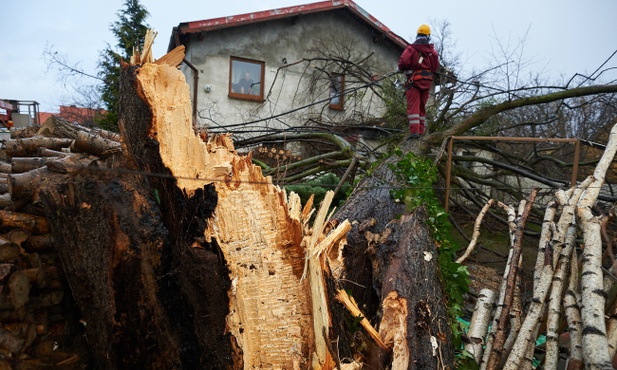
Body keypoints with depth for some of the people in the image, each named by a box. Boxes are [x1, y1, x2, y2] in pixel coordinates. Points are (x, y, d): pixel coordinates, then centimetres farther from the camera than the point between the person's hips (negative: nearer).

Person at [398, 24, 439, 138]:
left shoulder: (411, 48, -6)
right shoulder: (432, 50, 7)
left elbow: (403, 61, -17)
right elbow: (435, 67, 9)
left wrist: (401, 69, 3)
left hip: (414, 79, -4)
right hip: (427, 80, 5)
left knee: (413, 106, -8)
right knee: (422, 106, 13)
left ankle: (414, 131, -18)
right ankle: (421, 131, 16)